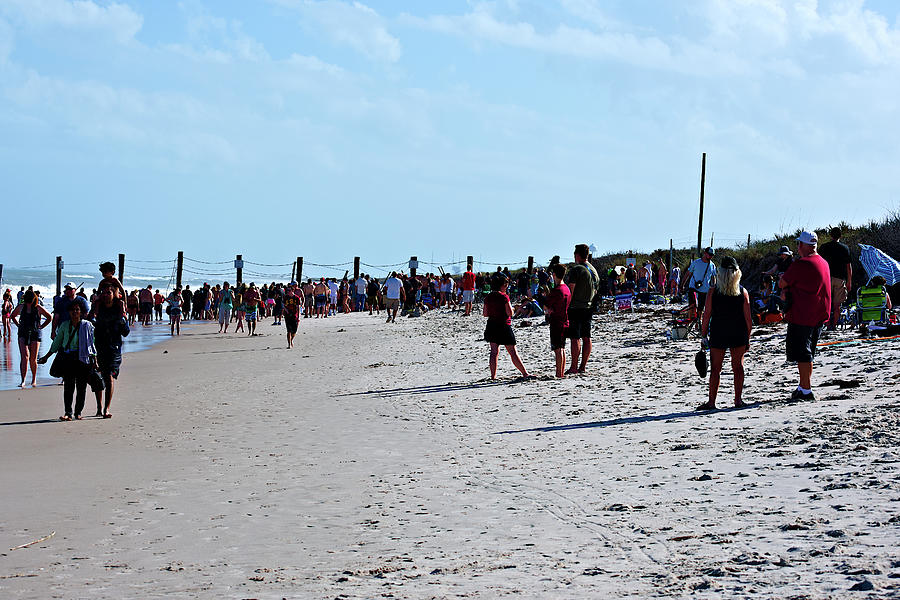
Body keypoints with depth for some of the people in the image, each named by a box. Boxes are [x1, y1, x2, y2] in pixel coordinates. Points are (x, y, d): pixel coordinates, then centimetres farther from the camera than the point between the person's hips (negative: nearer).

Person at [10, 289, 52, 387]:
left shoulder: (38, 308, -4)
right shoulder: (21, 307, 2)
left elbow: (50, 317, 8)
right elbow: (12, 316, 21)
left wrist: (41, 326, 3)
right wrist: (18, 325, 10)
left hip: (35, 334, -1)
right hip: (23, 334, 1)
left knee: (33, 359, 2)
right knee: (24, 356, -14)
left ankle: (34, 379, 22)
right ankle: (23, 381, -17)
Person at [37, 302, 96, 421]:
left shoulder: (87, 325, 3)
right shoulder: (64, 325, 9)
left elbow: (92, 344, 5)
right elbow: (56, 343, 18)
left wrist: (95, 361, -1)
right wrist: (46, 357, 19)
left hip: (83, 359, -2)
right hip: (67, 359, 2)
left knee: (81, 387, 1)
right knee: (68, 387, -4)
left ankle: (78, 412, 10)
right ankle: (68, 412, -2)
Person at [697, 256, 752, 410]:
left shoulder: (713, 292, -7)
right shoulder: (743, 292, -3)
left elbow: (706, 316, -6)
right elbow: (748, 318, -1)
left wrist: (704, 334, 4)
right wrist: (747, 338, 8)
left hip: (718, 334, -1)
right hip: (739, 334, 1)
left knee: (715, 369, 5)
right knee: (738, 367, 11)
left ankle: (711, 402, 6)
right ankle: (738, 399, 12)